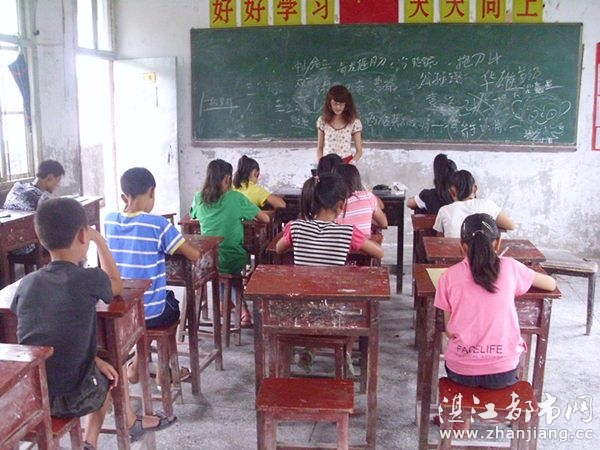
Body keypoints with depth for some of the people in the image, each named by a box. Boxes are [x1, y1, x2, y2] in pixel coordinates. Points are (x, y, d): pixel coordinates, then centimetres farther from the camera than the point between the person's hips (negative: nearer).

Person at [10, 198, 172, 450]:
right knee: (109, 372, 27)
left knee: (99, 366, 29)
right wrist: (99, 240, 17)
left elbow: (47, 336, 9)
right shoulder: (89, 280, -14)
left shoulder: (27, 284, -1)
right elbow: (116, 286, 10)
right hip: (71, 399, -4)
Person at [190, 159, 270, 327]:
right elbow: (265, 219, -8)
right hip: (233, 260, -3)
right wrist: (244, 215, 11)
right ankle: (243, 310, 29)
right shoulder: (236, 198, -14)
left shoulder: (198, 198, -4)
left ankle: (242, 309, 35)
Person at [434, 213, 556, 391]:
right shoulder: (510, 267, -3)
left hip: (460, 371, 0)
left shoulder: (449, 276, -4)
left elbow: (449, 331, 1)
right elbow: (551, 284, 13)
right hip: (503, 373, 1)